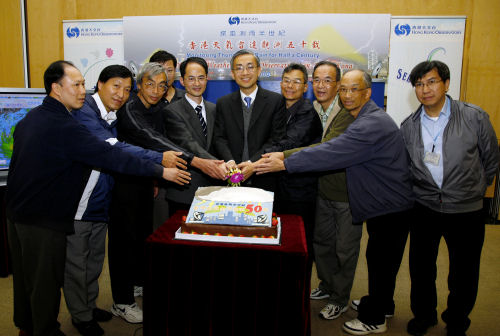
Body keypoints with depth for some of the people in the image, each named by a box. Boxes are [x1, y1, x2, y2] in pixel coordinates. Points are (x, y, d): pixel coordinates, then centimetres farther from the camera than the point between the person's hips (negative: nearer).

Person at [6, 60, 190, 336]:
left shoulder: (30, 119, 6)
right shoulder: (64, 127, -24)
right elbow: (111, 156, -28)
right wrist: (161, 172, -26)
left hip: (18, 209, 10)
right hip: (44, 219, -10)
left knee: (25, 275, 23)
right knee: (45, 281, 8)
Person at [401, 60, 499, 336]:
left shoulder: (474, 117, -9)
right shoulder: (409, 126, -1)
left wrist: (473, 191, 11)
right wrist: (417, 193, 10)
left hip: (466, 212, -2)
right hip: (423, 209, 2)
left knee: (463, 274, 11)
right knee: (421, 267, 14)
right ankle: (423, 314, 39)